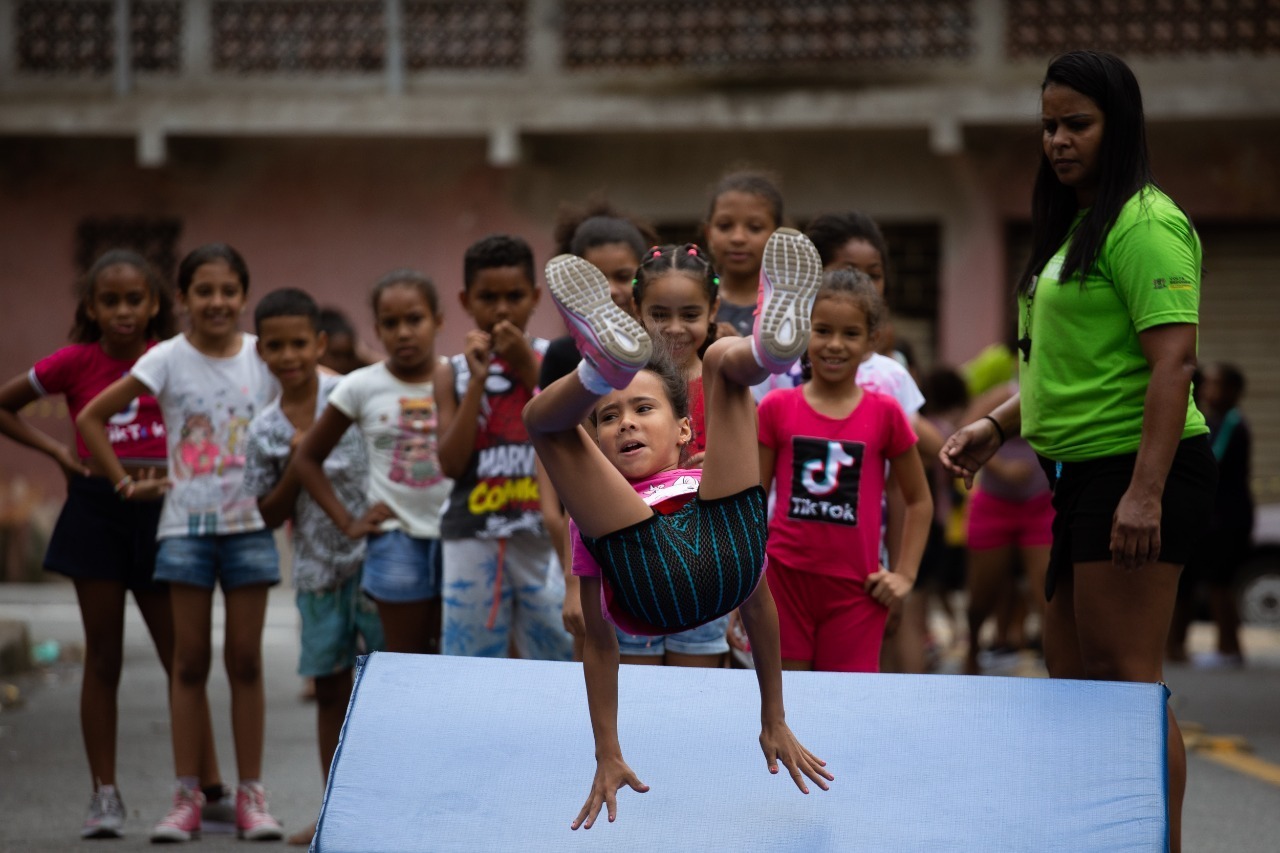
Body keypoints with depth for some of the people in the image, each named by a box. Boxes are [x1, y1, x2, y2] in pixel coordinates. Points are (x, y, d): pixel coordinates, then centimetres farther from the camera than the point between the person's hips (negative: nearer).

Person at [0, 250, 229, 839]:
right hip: (95, 510, 0)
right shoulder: (74, 362, -1)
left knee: (180, 657, 4)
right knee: (103, 659, 5)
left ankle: (211, 789, 9)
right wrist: (55, 450, 1)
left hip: (159, 512, 0)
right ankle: (104, 795, 10)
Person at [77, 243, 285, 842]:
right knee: (190, 662, 2)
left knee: (246, 660, 3)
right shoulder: (168, 360, -4)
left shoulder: (265, 356, 1)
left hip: (249, 523, 1)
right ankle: (187, 797, 6)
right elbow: (91, 418, -1)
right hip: (187, 524, -1)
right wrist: (124, 482, -1)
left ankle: (251, 794, 8)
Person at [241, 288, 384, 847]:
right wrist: (294, 470, -10)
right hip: (317, 566, 4)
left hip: (371, 553, -4)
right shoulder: (264, 432, 4)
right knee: (329, 686, 10)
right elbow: (270, 516, 6)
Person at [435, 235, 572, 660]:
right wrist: (477, 380, -9)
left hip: (545, 534, -1)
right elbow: (451, 463, -4)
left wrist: (530, 370, -9)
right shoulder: (453, 372, 7)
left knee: (561, 657, -2)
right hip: (474, 539, 1)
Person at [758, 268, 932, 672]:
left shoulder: (884, 414, 2)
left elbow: (919, 501, 11)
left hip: (855, 589, -1)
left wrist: (904, 574, 3)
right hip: (785, 576, 1)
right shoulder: (776, 408, 3)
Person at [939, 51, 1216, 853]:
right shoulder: (1073, 227, 18)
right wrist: (998, 426, 14)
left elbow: (1172, 360, -20)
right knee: (1074, 676, 12)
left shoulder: (1144, 224, -12)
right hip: (1082, 476, 10)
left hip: (1133, 474, -10)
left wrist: (1145, 492, -25)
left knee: (1125, 677, -10)